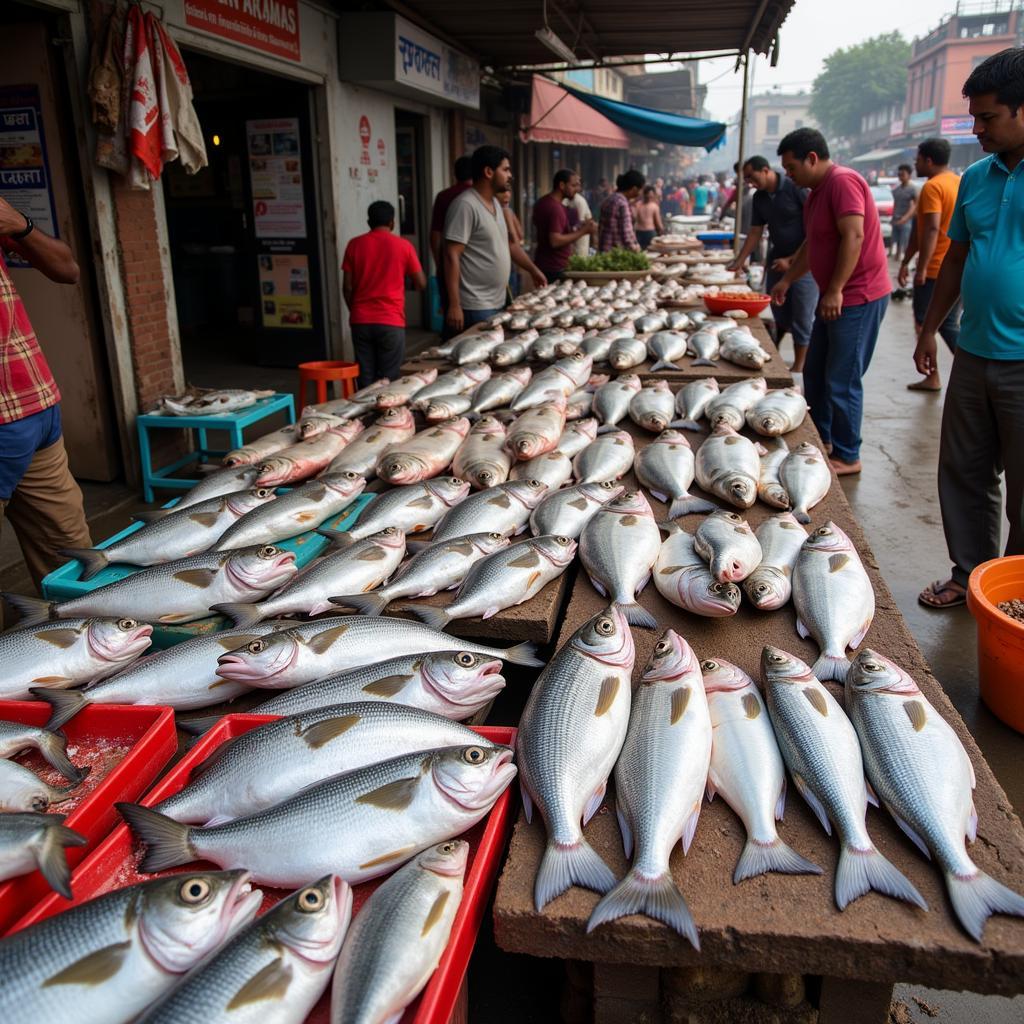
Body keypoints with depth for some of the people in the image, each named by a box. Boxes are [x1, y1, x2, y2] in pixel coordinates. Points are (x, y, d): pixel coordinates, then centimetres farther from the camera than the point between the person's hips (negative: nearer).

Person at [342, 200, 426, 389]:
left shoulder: (355, 244, 4)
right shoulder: (403, 245, -1)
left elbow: (347, 287, 3)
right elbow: (421, 284, 3)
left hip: (361, 321, 2)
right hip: (391, 321, -2)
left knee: (365, 378, 8)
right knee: (388, 380, 2)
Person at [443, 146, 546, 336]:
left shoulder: (495, 203, 14)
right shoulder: (466, 205, -15)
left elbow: (509, 242, 27)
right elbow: (452, 256, -19)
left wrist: (533, 270, 28)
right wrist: (454, 306, -24)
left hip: (497, 303, 9)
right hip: (475, 308, -9)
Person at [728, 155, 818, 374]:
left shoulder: (797, 189, -16)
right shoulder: (760, 198, 5)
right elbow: (755, 232, 11)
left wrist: (792, 260, -17)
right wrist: (740, 261, 3)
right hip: (777, 260, 6)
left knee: (802, 318, -2)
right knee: (779, 314, 10)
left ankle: (798, 367, 7)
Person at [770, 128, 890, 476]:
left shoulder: (842, 181, -15)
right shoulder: (816, 191, 16)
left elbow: (854, 236, -24)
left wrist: (835, 291, -24)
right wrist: (787, 280, 25)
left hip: (858, 297, -10)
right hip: (833, 297, 10)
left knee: (842, 382, -6)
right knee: (815, 374, 16)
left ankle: (848, 457, 5)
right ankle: (821, 441, 29)